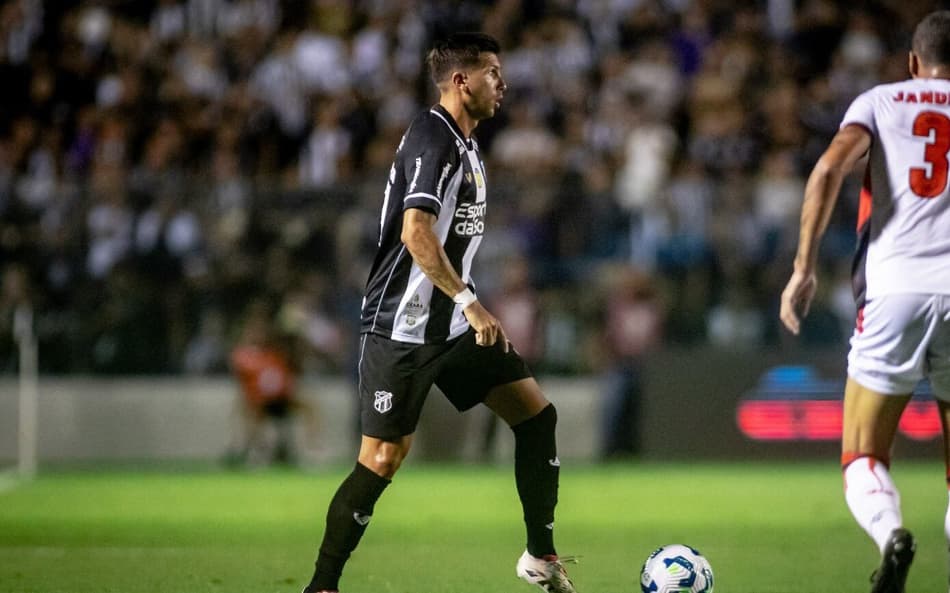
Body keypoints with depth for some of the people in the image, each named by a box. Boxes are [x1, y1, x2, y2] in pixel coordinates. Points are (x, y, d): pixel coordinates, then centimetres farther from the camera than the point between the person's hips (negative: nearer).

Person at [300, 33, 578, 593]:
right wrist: (470, 303, -28)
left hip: (453, 324, 9)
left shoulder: (466, 146, 14)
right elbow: (416, 233, -27)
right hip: (403, 329, -9)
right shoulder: (431, 137, -16)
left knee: (537, 411, 4)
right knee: (384, 459, -9)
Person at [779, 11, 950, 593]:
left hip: (895, 290, -1)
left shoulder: (881, 102, 13)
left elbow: (831, 168, -4)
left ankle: (890, 533, -24)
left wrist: (804, 269, -5)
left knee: (863, 458, 8)